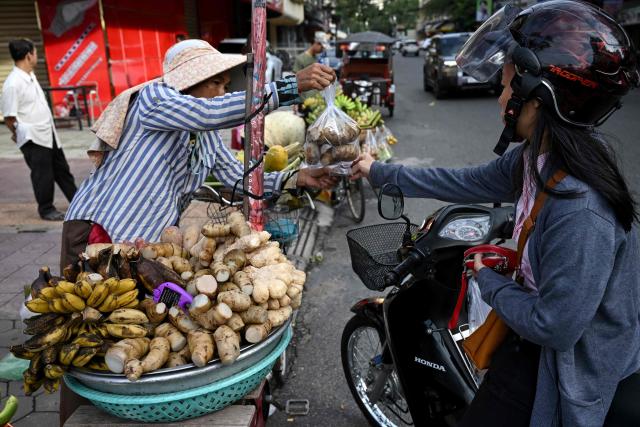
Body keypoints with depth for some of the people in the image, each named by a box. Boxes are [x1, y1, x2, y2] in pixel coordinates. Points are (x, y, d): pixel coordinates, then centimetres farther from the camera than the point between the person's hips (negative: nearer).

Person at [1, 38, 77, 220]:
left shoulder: (30, 76, 9)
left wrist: (49, 126, 15)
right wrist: (19, 134, -2)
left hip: (48, 134, 9)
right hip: (32, 138, -9)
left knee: (61, 168, 16)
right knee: (43, 174, 0)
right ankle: (46, 210, 16)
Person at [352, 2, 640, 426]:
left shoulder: (580, 209, -36)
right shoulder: (536, 157, -9)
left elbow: (556, 326, -31)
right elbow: (467, 183, 5)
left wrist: (488, 279, -14)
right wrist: (380, 172, 13)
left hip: (571, 362, -8)